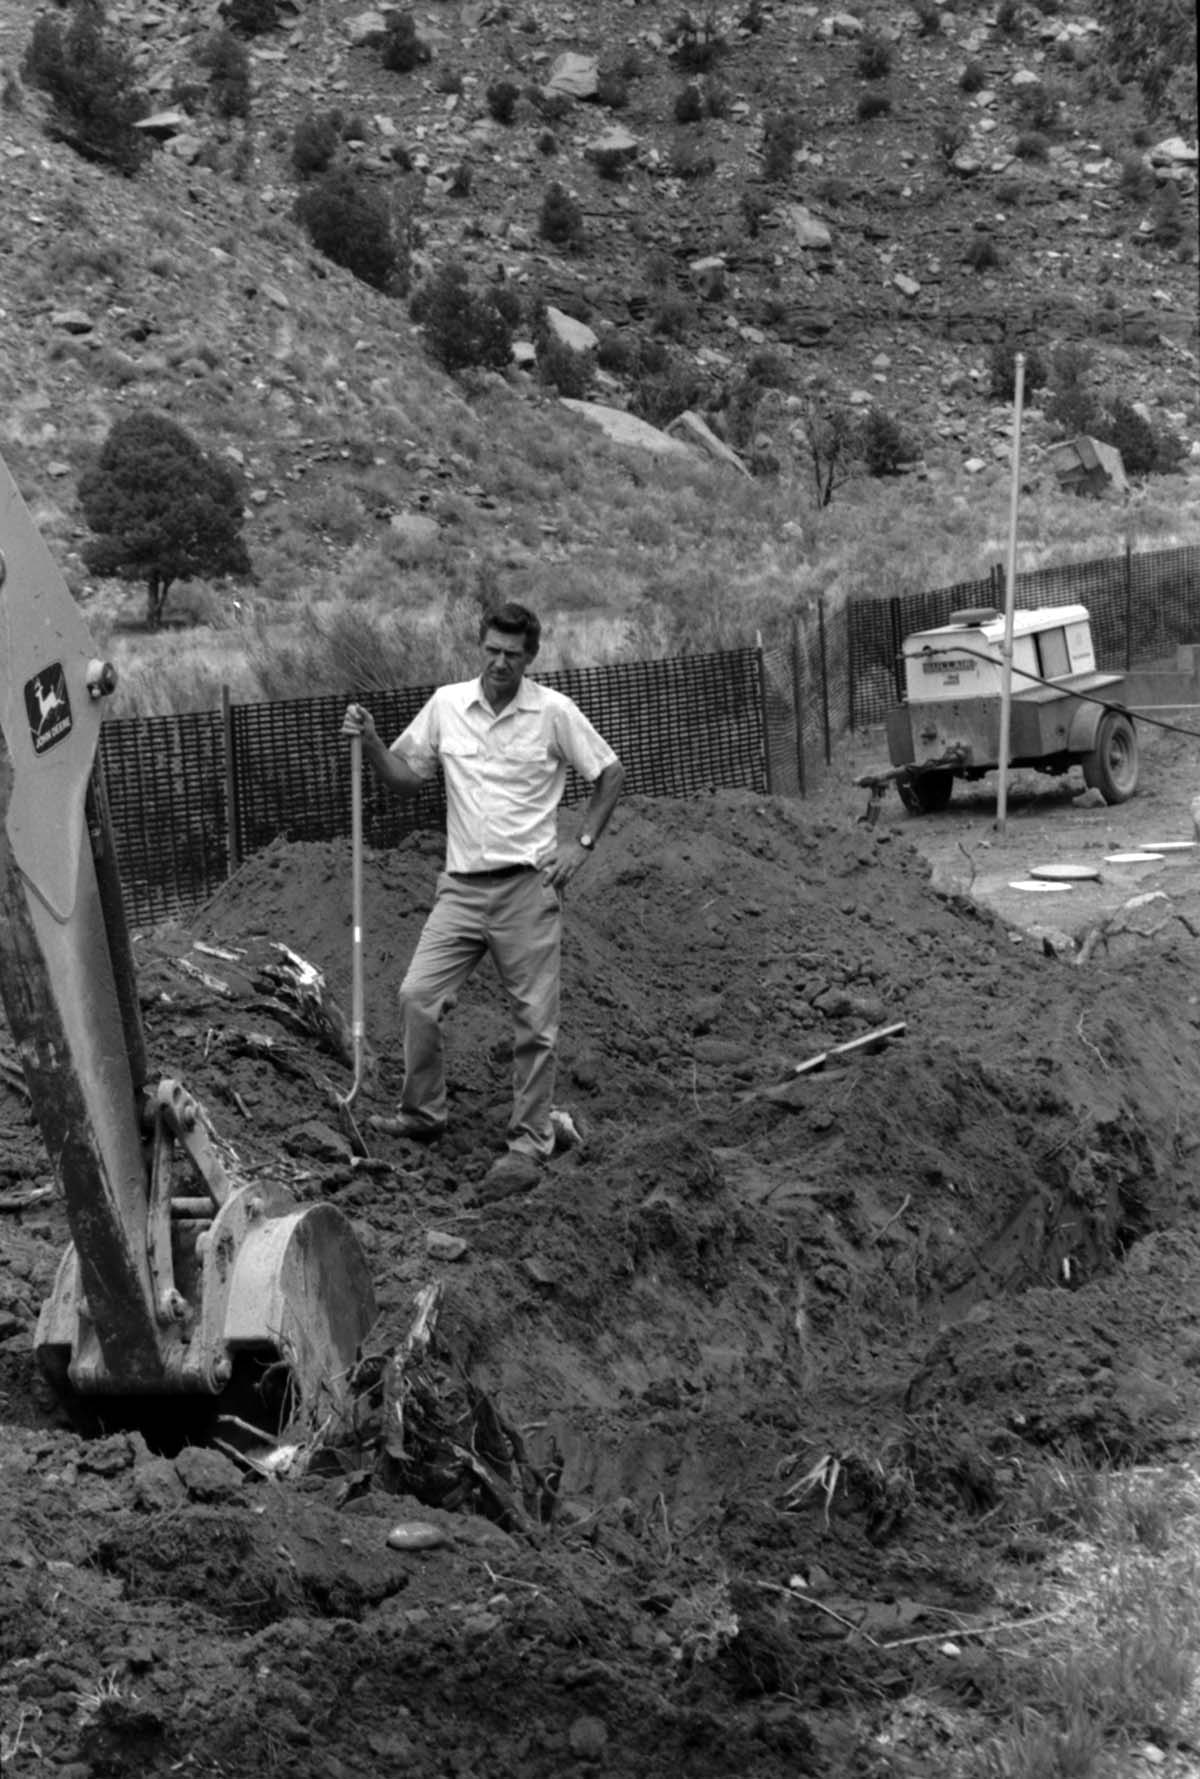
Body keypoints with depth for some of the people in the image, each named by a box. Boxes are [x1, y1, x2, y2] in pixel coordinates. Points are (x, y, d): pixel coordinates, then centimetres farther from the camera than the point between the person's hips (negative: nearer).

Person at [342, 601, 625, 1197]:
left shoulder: (554, 711, -4)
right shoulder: (446, 705, 4)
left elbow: (610, 774, 6)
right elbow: (406, 779, 12)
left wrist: (581, 844, -1)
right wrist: (371, 744, -5)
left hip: (528, 886, -3)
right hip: (462, 885, 3)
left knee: (534, 1021, 0)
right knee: (417, 996, -5)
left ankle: (529, 1144, 8)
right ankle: (422, 1114, 13)